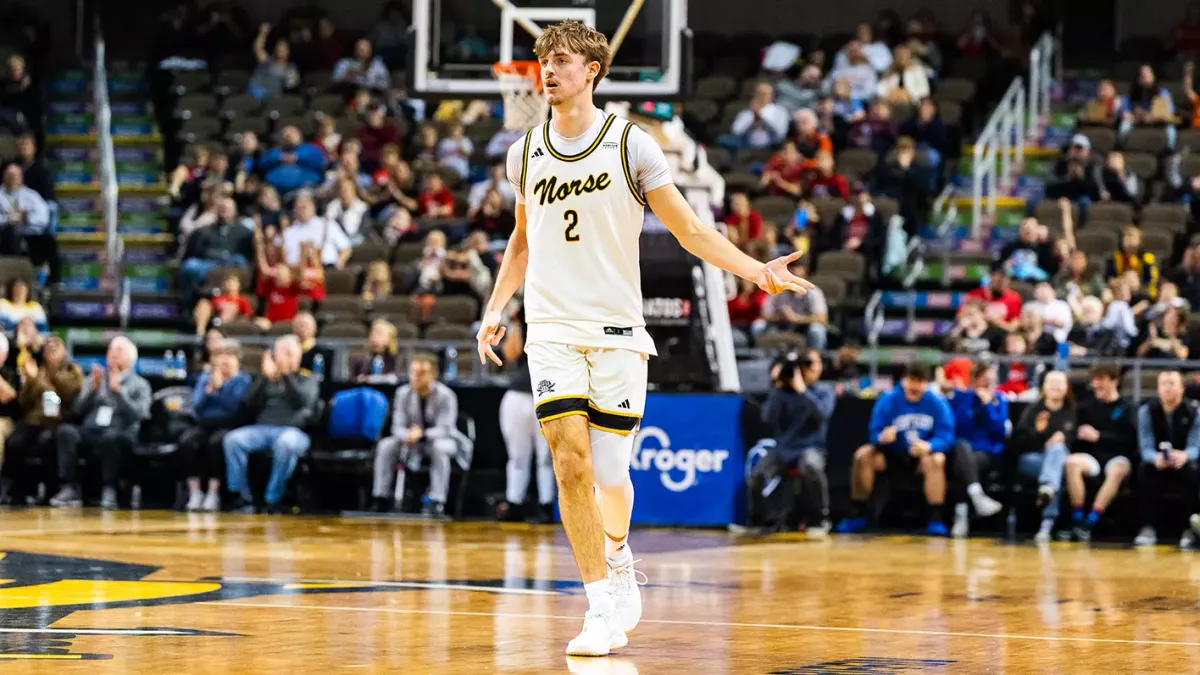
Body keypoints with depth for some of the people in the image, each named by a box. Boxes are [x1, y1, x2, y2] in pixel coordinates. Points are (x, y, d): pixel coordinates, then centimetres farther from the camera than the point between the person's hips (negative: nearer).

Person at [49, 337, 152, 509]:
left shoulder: (140, 385, 12)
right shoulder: (95, 378, 23)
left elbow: (137, 414, -6)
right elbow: (79, 409, 11)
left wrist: (118, 389, -12)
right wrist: (94, 388, -3)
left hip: (120, 434, -3)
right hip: (90, 430, 3)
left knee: (109, 436, -41)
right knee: (65, 431, -30)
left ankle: (109, 490, -32)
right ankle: (70, 489, -32)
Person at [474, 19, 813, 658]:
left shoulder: (630, 144, -3)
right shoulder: (526, 153, 7)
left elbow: (690, 230, 0)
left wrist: (756, 270, -12)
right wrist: (495, 307, 13)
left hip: (617, 330, -2)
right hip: (552, 327, 2)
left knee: (609, 473, -2)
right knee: (571, 465, -12)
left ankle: (617, 554, 32)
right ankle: (603, 608, -5)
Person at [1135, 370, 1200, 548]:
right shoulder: (1147, 411, -6)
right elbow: (1146, 447, -14)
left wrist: (1184, 456, -44)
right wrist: (1157, 458, -40)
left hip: (1184, 465, -1)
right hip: (1158, 466, 1)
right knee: (1145, 469, -33)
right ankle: (1148, 528, -28)